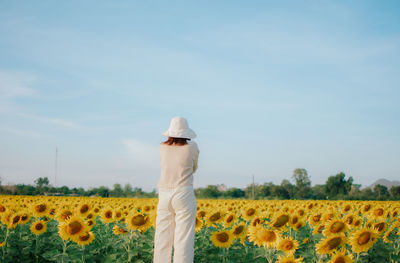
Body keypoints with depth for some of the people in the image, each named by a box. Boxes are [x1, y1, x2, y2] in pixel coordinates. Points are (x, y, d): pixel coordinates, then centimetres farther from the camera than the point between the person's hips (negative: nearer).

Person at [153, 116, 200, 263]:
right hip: (184, 196, -3)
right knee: (183, 240, -3)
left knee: (163, 239, 7)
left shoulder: (162, 148, 6)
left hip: (164, 196, 3)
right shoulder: (192, 147, -1)